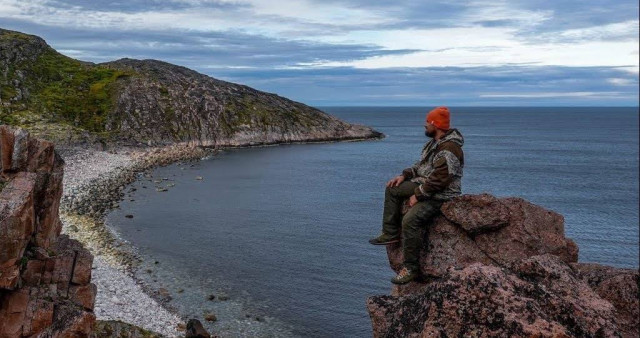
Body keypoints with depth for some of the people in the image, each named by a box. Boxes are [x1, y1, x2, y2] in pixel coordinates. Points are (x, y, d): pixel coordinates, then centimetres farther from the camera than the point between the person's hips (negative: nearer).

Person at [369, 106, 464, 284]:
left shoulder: (449, 149, -24)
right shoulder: (434, 142, 11)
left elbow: (439, 180, -28)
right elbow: (422, 164, 21)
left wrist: (417, 195, -21)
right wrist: (404, 175, 6)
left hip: (441, 195, -11)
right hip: (425, 186, 11)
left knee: (410, 220, -28)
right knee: (393, 189, 11)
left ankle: (411, 268, -17)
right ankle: (391, 234, 11)